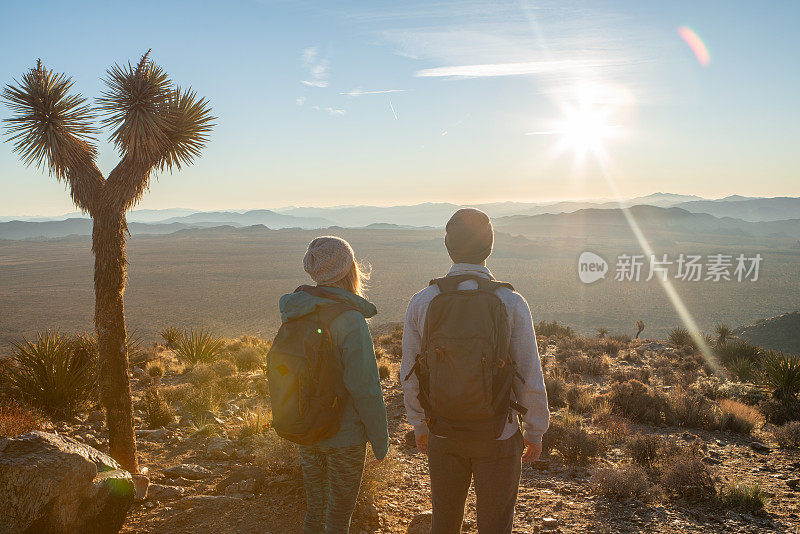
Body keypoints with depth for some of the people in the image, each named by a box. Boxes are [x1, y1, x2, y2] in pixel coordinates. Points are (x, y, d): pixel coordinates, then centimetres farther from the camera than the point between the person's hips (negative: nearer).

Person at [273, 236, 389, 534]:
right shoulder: (351, 322, -23)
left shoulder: (296, 315, -4)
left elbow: (283, 371, 6)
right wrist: (380, 439, -9)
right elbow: (365, 389, -20)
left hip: (305, 434, 6)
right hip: (344, 437, -6)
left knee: (315, 510, 22)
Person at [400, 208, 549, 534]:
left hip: (443, 436, 2)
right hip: (498, 435, -2)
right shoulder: (511, 304, -14)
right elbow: (531, 379, -10)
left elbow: (409, 377, -1)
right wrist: (535, 432, 6)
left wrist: (420, 426, 14)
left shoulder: (421, 303, -9)